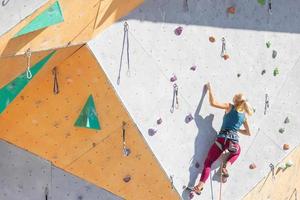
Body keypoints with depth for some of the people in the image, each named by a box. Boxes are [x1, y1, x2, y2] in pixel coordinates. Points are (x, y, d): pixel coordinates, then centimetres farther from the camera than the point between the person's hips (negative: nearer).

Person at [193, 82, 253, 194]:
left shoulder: (230, 107, 4)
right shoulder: (244, 116, 16)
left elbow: (213, 103, -4)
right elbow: (248, 133, 26)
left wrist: (209, 89, 6)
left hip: (222, 139, -3)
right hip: (234, 142, 3)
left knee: (208, 162, 6)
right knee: (236, 152, 40)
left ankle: (200, 186, -11)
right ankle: (226, 167, 13)